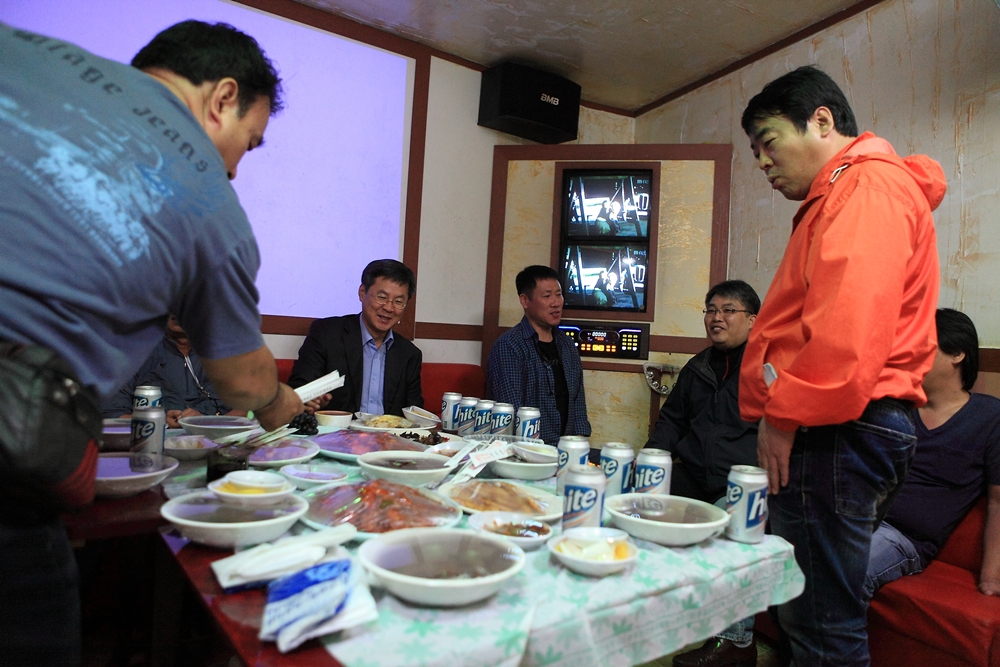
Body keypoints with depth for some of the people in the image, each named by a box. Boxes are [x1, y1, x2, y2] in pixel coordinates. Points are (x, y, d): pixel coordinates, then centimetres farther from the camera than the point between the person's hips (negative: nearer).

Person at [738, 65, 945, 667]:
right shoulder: (842, 196, 27)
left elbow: (849, 321, -23)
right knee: (809, 615, 16)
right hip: (833, 430, 10)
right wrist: (784, 413, 16)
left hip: (838, 433, -10)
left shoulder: (870, 184, -7)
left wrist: (785, 415, -15)